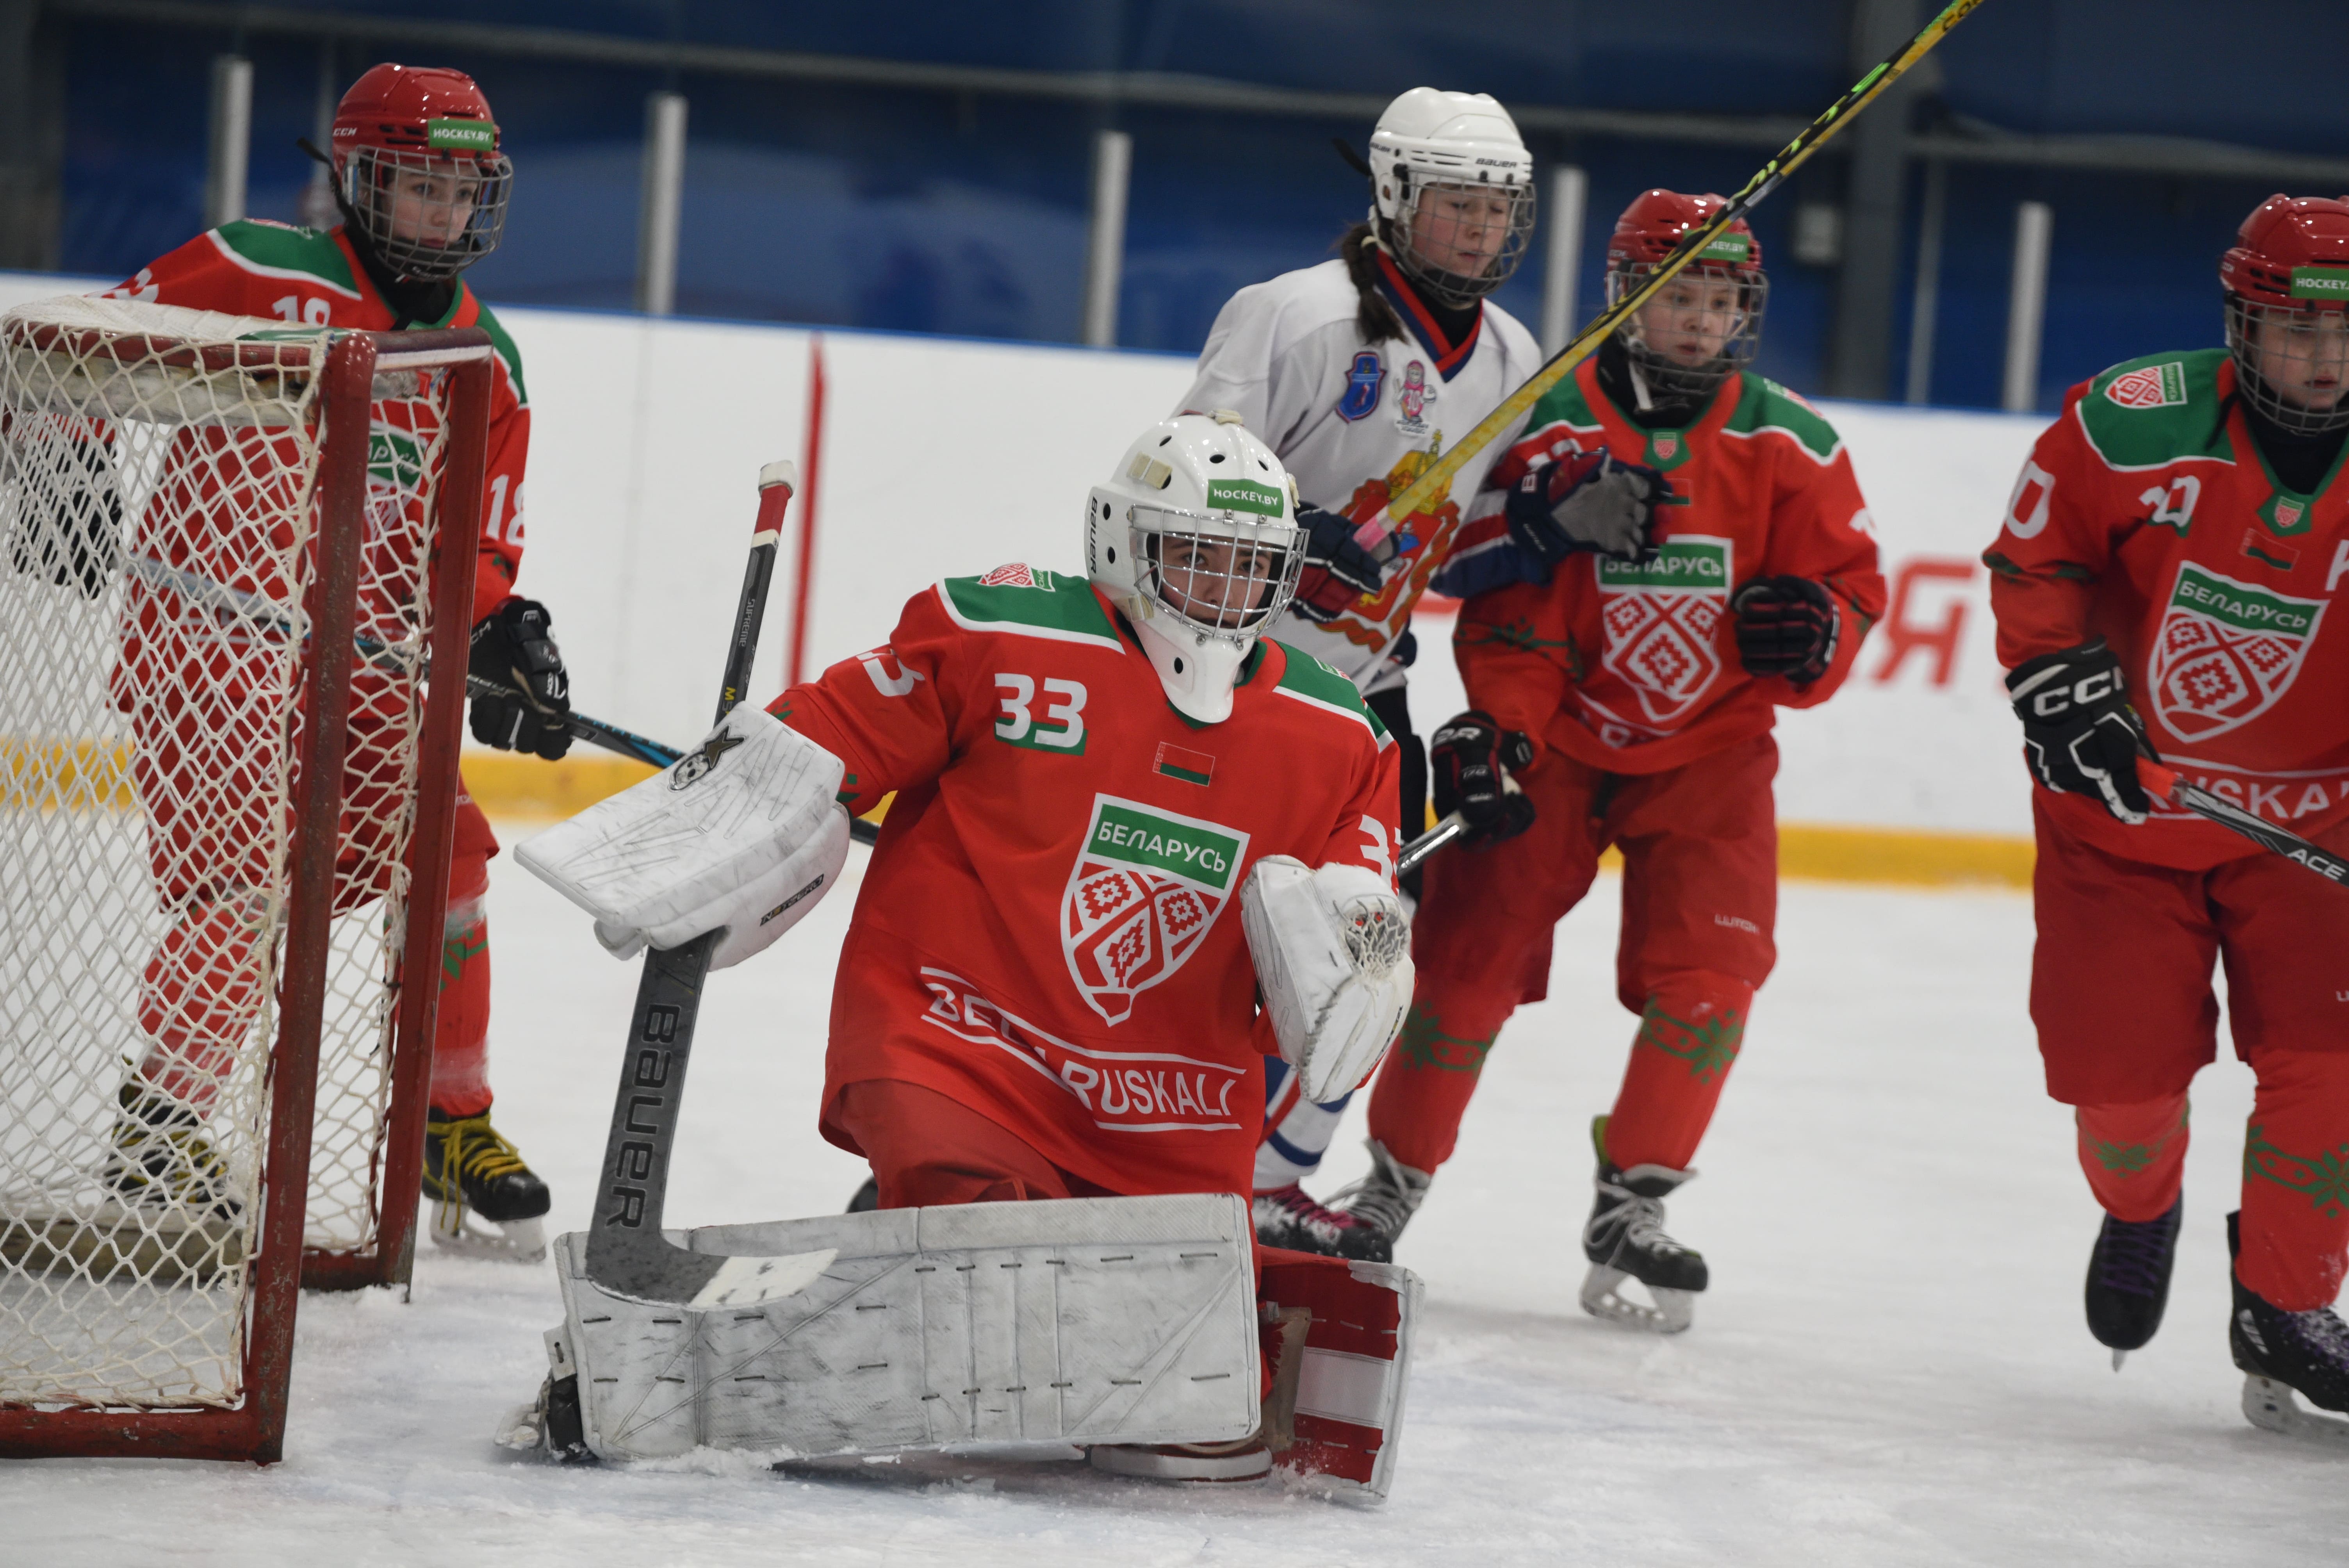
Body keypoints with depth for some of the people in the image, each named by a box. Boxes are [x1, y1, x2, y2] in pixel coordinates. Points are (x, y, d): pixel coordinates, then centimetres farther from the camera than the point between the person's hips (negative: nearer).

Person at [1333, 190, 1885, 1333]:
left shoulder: (1789, 445, -5)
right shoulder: (1551, 431, -12)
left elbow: (1850, 579, 0)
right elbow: (1505, 607, -14)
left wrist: (1815, 632, -22)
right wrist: (1498, 727, -28)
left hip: (1709, 750, 2)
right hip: (1560, 733, -2)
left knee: (1710, 972, -14)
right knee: (1470, 949, -6)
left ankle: (1633, 1206, 0)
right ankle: (1394, 1181, 14)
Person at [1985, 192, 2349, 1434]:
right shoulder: (2134, 426, -16)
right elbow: (2031, 557, -2)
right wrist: (2058, 687, -13)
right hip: (2118, 795, -1)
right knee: (2119, 1066, -1)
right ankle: (2139, 1212, 36)